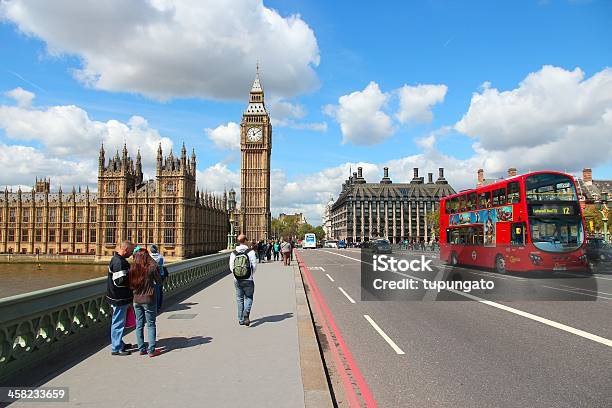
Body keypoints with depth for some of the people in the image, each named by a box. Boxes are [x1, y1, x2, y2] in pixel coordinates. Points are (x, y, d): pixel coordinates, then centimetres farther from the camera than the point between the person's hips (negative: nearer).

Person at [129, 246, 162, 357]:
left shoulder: (133, 269, -4)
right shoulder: (152, 268, -15)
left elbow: (131, 285, 3)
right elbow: (159, 282, -4)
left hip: (136, 300, 4)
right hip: (149, 300, -4)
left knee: (139, 325, 14)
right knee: (151, 325, 6)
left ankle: (141, 349, 21)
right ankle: (151, 350, 8)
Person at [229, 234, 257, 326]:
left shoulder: (233, 253, -2)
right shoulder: (250, 252, -10)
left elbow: (231, 267, 1)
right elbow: (254, 265, -8)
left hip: (237, 280, 3)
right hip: (248, 280, -3)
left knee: (239, 299, 14)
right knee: (248, 297, 11)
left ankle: (241, 319, 18)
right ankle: (246, 313, -15)